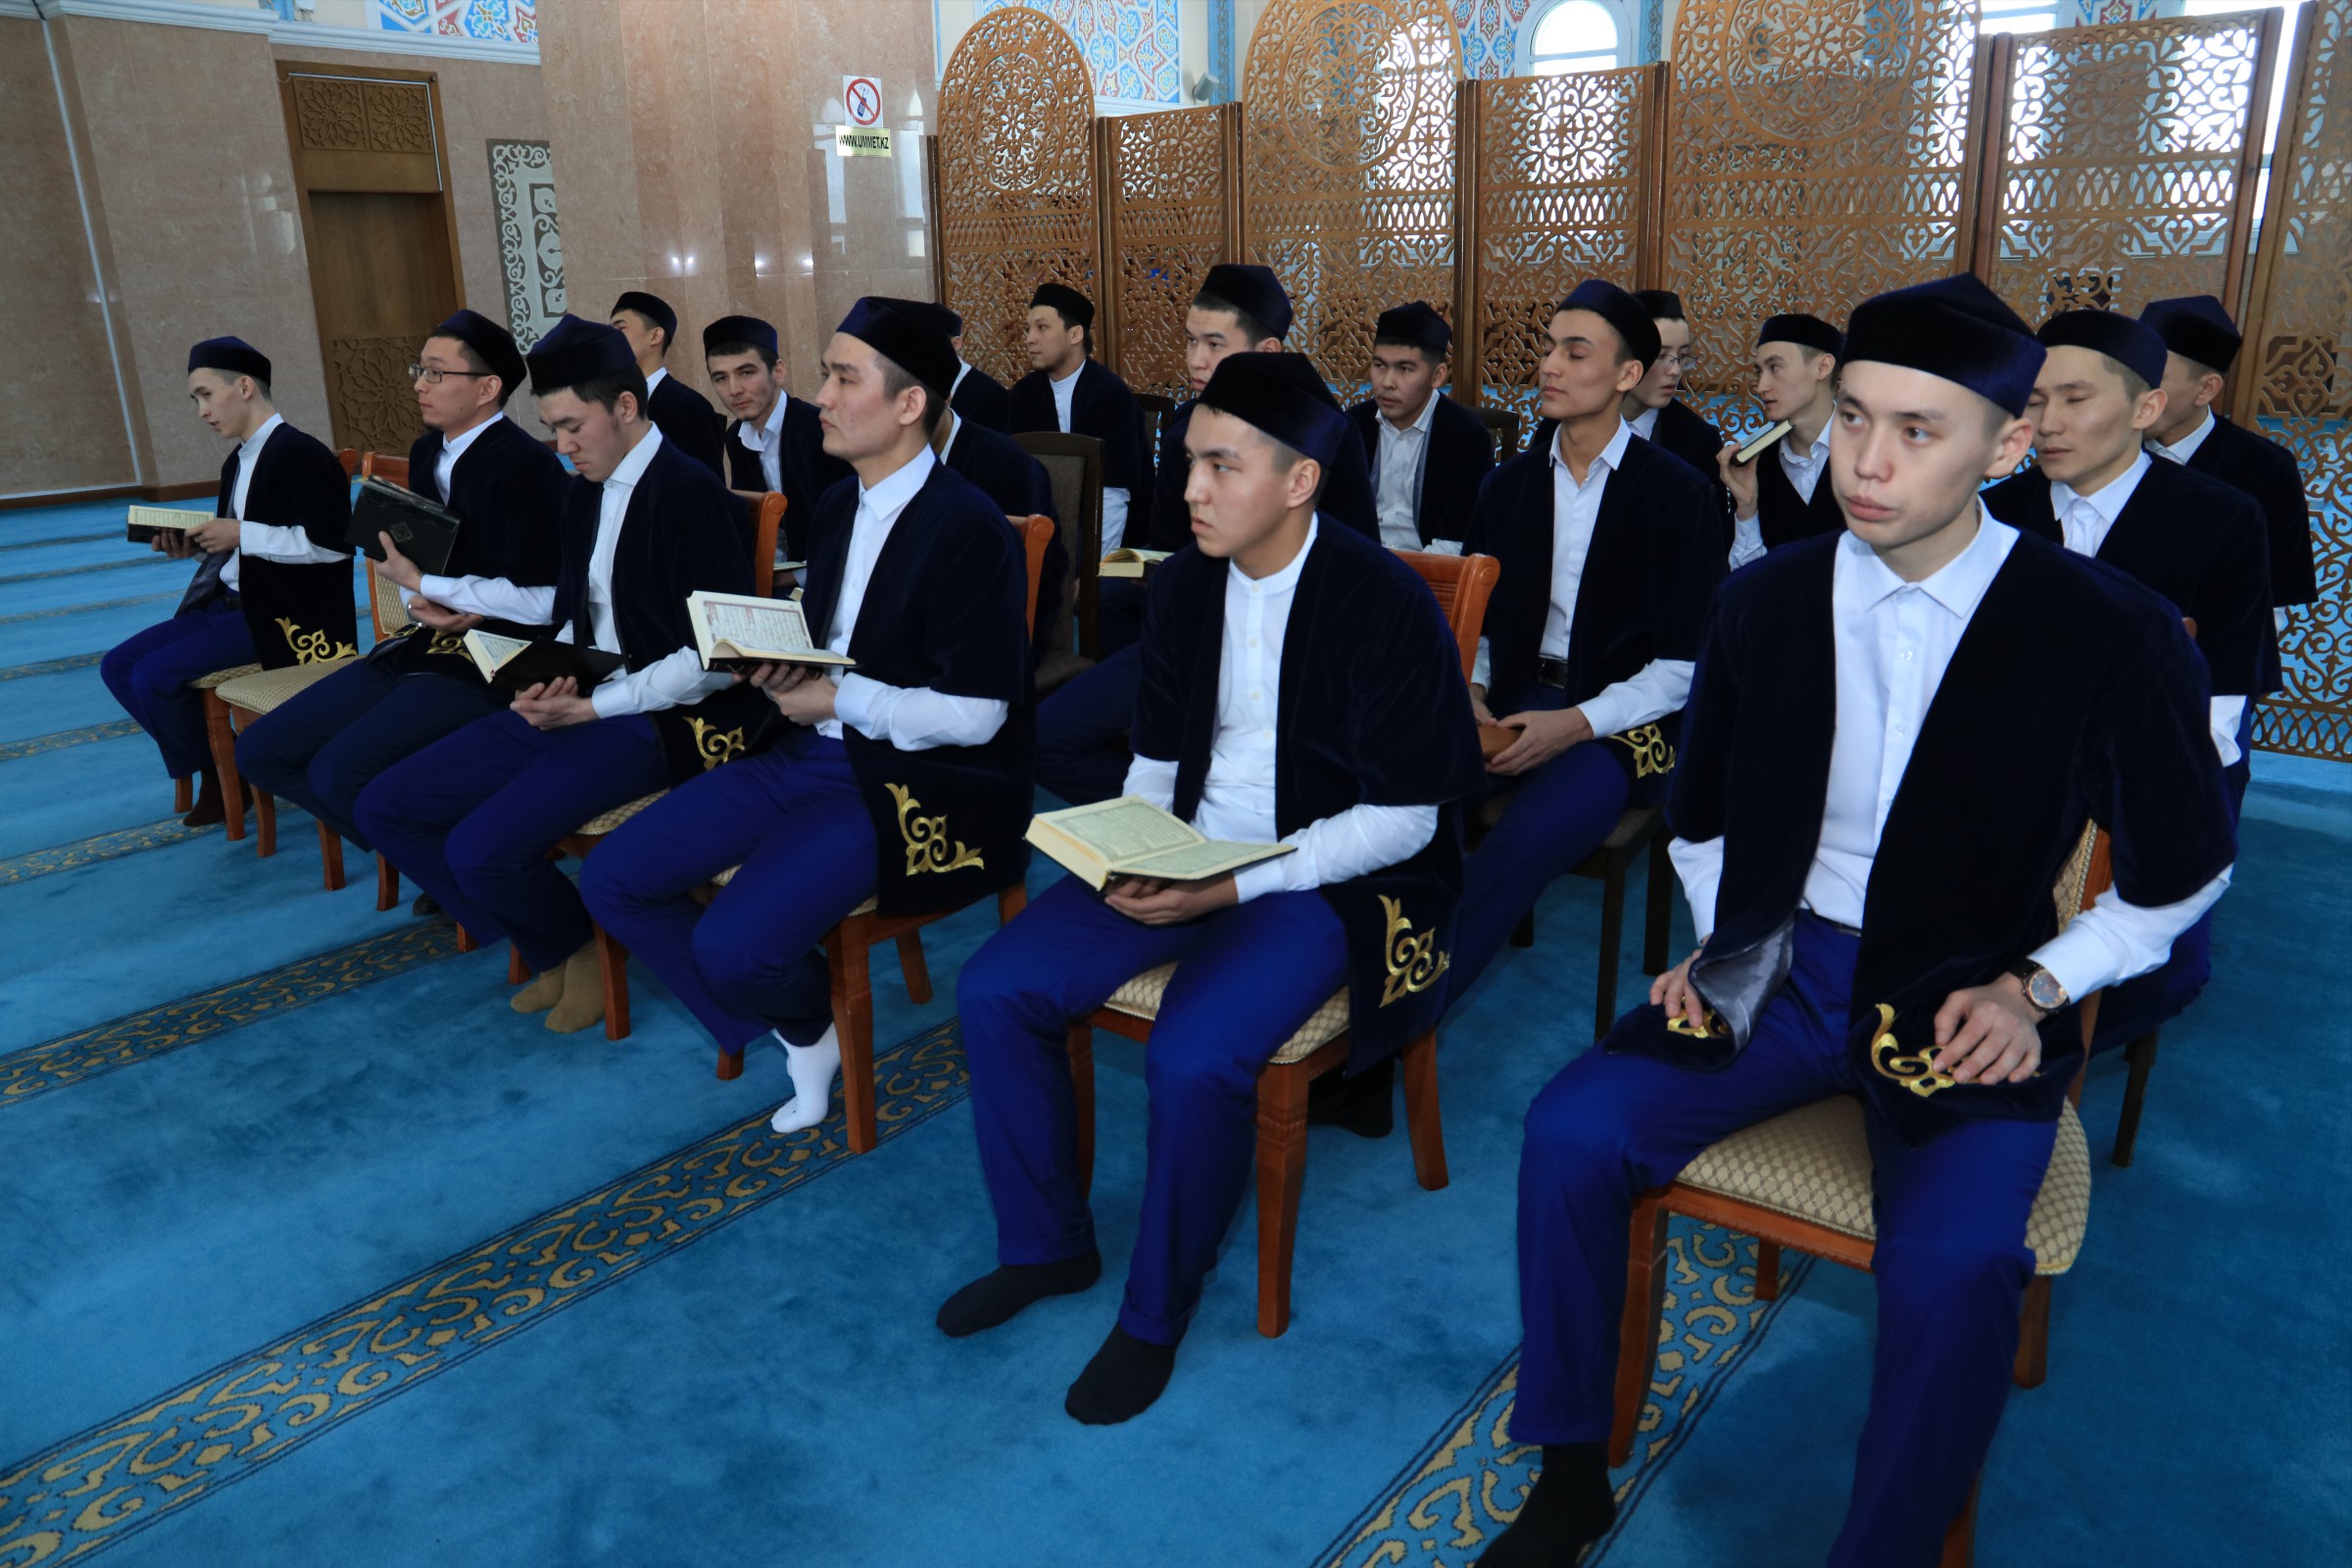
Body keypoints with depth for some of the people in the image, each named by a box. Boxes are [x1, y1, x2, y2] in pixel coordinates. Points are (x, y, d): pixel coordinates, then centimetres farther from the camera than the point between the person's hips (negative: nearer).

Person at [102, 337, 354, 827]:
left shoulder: (298, 454, -15)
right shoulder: (238, 462, 14)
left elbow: (330, 544, -24)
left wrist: (242, 534, -20)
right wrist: (198, 544, 2)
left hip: (282, 615, -10)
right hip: (229, 602, 10)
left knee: (154, 676, -19)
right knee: (118, 666, 5)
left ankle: (220, 776, 5)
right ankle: (214, 765, 13)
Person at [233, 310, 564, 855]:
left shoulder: (527, 465, -15)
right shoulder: (427, 452, 11)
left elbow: (531, 596, -20)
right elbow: (411, 556, 19)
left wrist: (421, 584, -10)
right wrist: (419, 602, -6)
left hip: (492, 665, -9)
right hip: (422, 646, 9)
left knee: (340, 772, -23)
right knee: (261, 751, 4)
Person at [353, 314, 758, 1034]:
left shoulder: (691, 493, -13)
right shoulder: (583, 494, 11)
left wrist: (593, 706, -20)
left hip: (660, 716, -9)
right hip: (577, 701, 9)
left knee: (482, 849, -25)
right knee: (384, 809, 2)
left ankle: (585, 941, 7)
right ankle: (555, 945, 12)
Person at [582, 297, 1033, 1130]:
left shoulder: (969, 529, -16)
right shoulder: (837, 506, 12)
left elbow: (975, 713, -19)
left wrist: (836, 698, -14)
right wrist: (779, 667, -2)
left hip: (905, 780, -9)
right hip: (807, 750, 9)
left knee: (731, 946, -24)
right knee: (612, 881, 1)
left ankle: (810, 1019, 14)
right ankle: (798, 1034, 13)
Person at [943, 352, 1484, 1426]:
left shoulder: (1384, 603, -14)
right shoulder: (1183, 585, 5)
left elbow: (1403, 816, -15)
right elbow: (1157, 755, 13)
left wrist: (1236, 887, -23)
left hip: (1325, 877, -6)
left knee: (1192, 1058, -30)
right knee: (996, 990, -8)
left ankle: (1157, 1311, -2)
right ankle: (1045, 1244, 14)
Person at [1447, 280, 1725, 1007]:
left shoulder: (1677, 492, -1)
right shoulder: (1510, 483, 14)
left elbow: (1685, 664, -6)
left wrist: (1578, 723, -18)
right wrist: (1471, 690, -5)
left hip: (1624, 718, -4)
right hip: (1517, 699, 4)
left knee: (1531, 838, -34)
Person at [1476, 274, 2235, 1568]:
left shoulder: (2109, 635, -10)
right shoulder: (1762, 603, 0)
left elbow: (2182, 872, 5)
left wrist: (2035, 986, -7)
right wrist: (1718, 943, 1)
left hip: (1968, 1006, -3)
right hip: (1779, 972, 3)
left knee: (1951, 1262, -30)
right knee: (1571, 1128, -18)